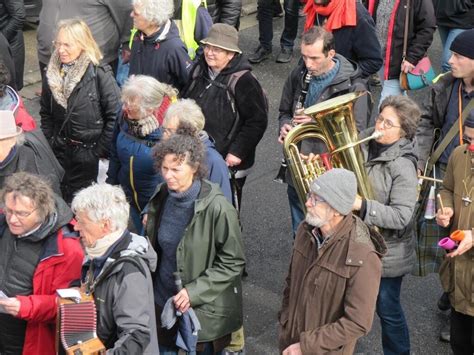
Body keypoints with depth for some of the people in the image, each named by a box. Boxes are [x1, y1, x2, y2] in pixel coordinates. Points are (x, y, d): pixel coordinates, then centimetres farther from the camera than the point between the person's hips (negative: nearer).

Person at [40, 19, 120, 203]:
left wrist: (102, 150, -13)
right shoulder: (53, 72, 2)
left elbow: (114, 115, -14)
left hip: (89, 154, -5)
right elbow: (46, 113, 13)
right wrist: (50, 141, 6)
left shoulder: (99, 74, -15)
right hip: (60, 153, 5)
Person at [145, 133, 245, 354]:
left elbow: (233, 262, -16)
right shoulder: (161, 198, -2)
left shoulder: (216, 208, -20)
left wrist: (194, 292, -20)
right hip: (163, 302, 5)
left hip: (203, 309, -5)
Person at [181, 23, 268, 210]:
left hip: (227, 163, -6)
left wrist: (237, 152, -18)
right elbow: (183, 102, 20)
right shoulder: (199, 70, 4)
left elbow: (257, 121, -17)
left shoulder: (243, 81, -18)